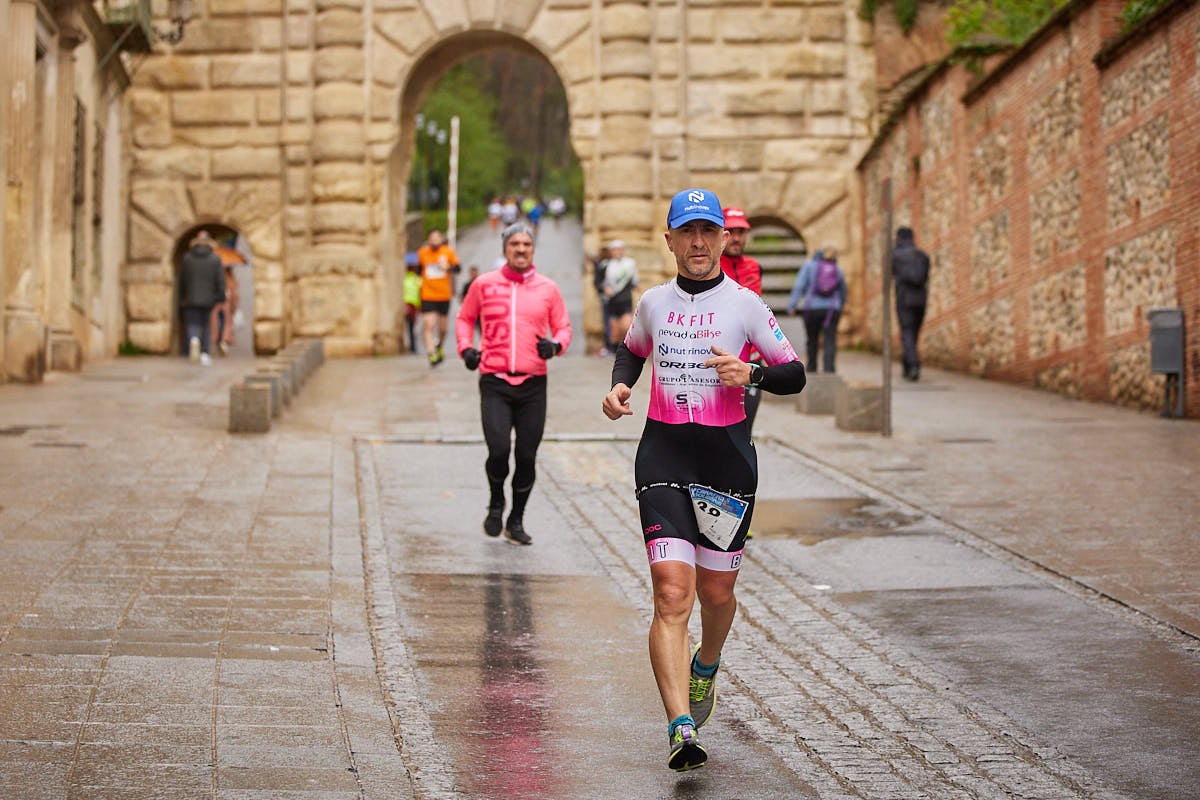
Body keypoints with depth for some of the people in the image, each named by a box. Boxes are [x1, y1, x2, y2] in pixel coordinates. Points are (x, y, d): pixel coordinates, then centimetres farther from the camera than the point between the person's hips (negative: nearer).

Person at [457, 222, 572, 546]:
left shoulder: (548, 288, 6)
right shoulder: (484, 284, 5)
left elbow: (564, 327, 14)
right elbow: (464, 318, 19)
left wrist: (556, 344, -8)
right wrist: (466, 348, 2)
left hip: (533, 385, 2)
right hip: (494, 382, -1)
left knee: (527, 457, 3)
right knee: (499, 450, -16)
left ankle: (516, 522, 22)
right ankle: (496, 504, 15)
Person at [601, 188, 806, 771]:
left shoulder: (744, 304, 0)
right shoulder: (653, 303, 7)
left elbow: (794, 374, 2)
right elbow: (631, 351, 28)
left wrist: (750, 374, -18)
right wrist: (619, 387, 7)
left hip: (727, 455, 0)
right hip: (663, 454, 0)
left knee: (716, 593, 11)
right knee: (672, 594, -14)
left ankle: (705, 667, 46)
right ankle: (680, 728, -23)